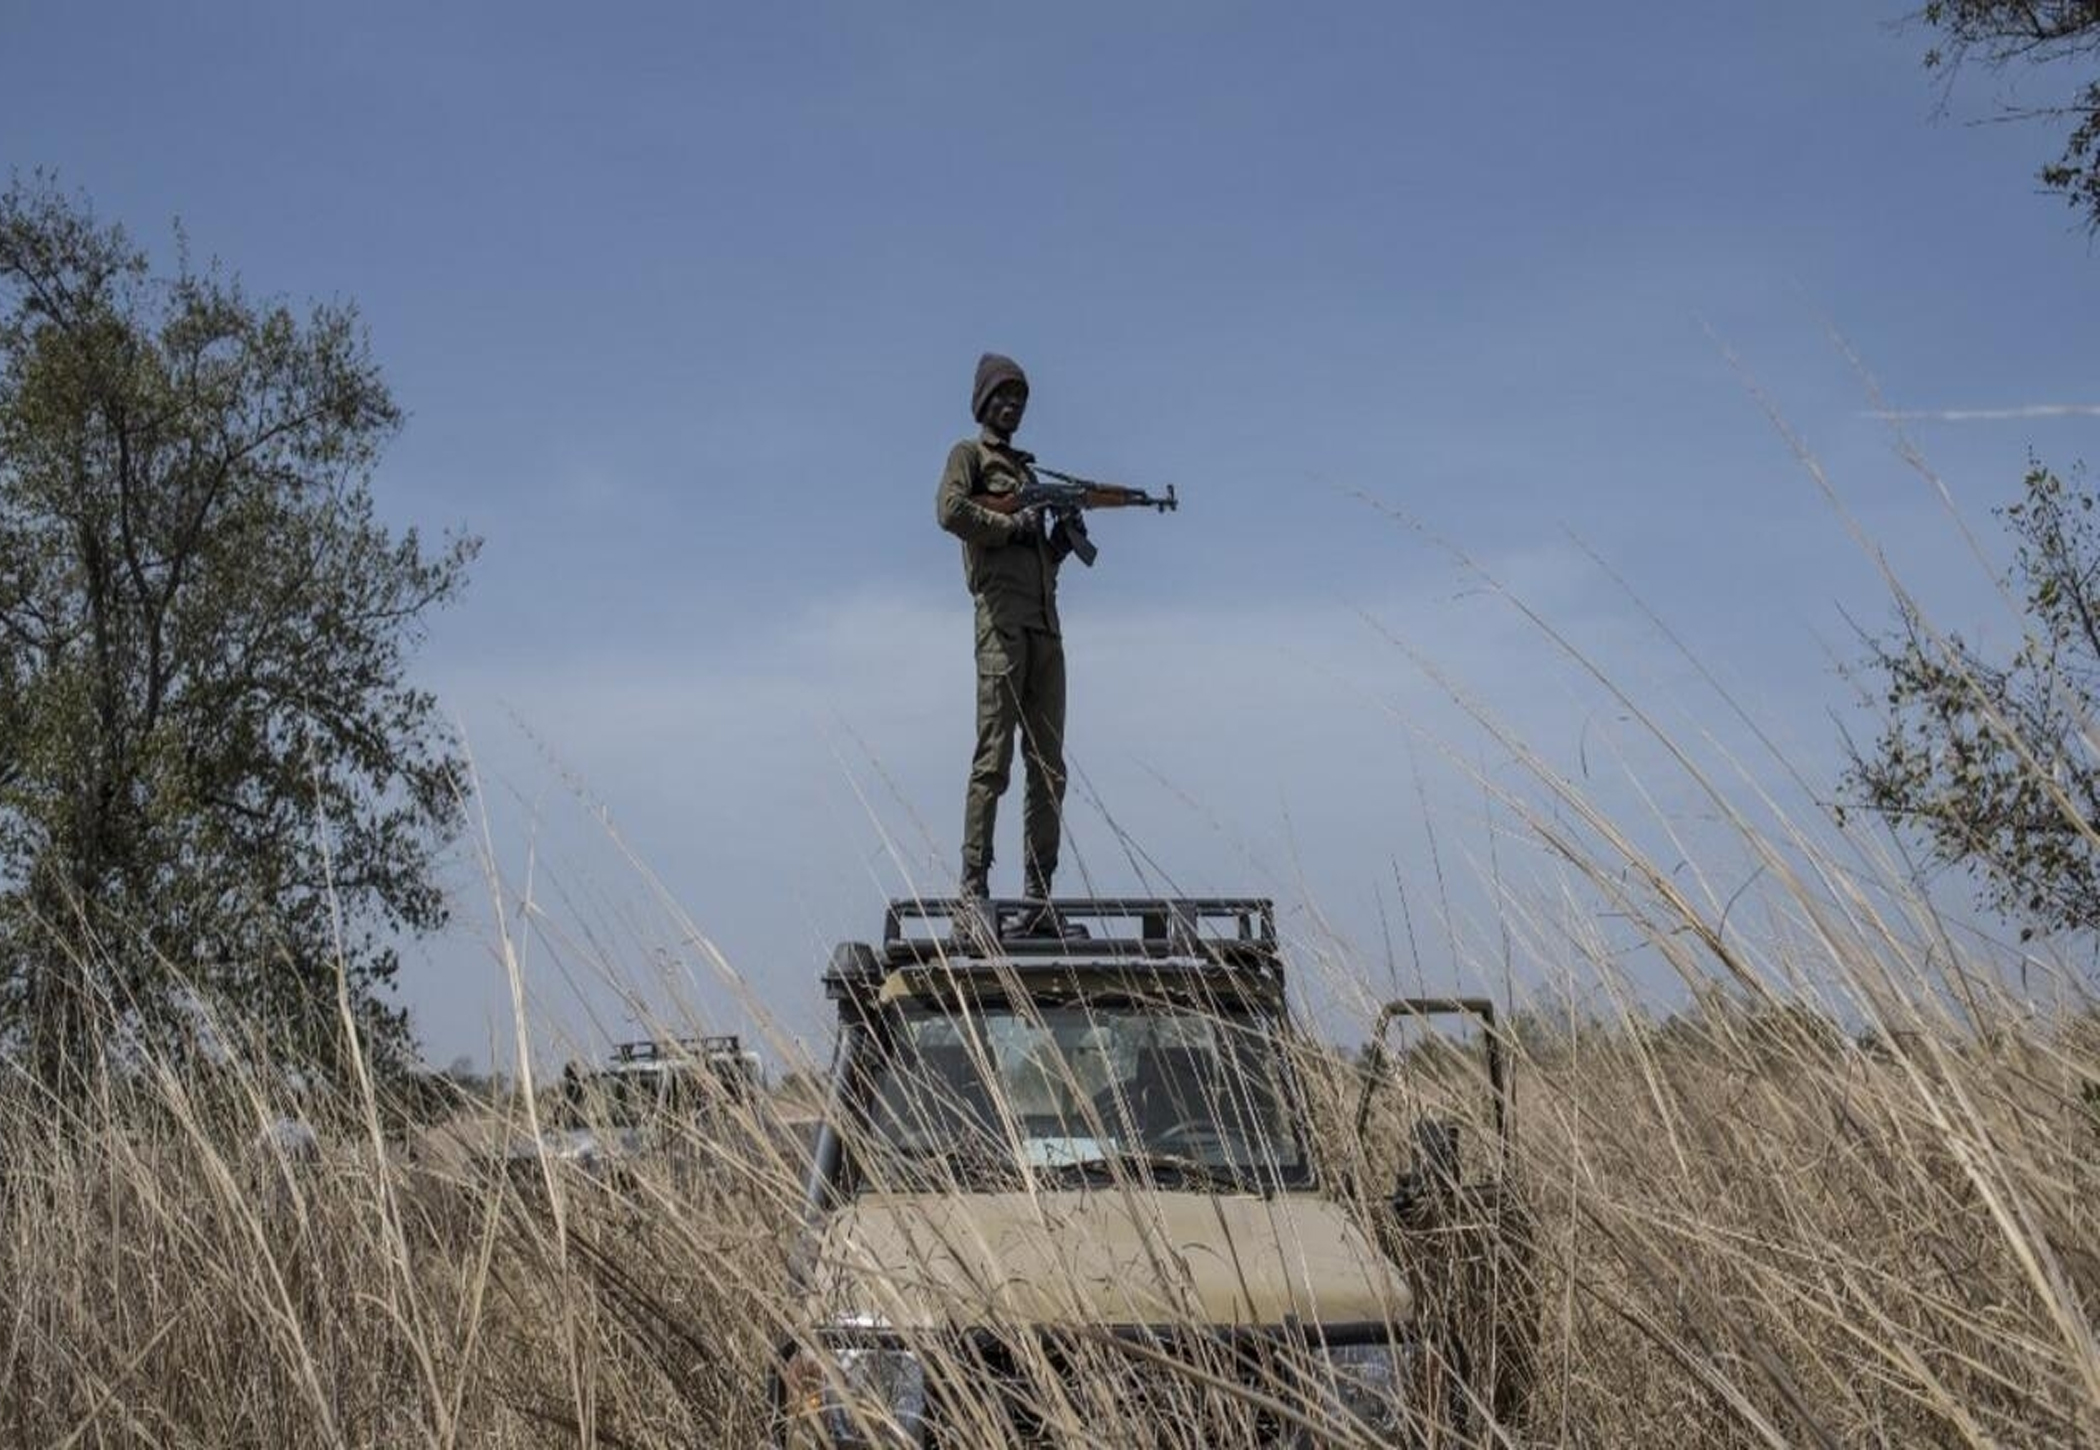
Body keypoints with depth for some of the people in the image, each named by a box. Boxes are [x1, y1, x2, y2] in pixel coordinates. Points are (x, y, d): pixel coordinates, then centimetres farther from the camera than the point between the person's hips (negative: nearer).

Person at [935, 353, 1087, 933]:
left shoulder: (1026, 468, 27)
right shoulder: (969, 454, 7)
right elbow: (950, 510, -14)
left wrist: (1064, 539, 10)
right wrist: (1012, 526, -6)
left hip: (1045, 626, 7)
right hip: (1003, 620, -7)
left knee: (1048, 768, 2)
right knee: (993, 761, -12)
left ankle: (1038, 896, 2)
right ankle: (974, 890, -13)